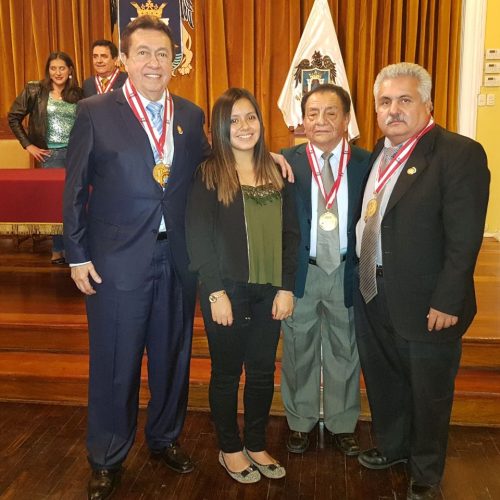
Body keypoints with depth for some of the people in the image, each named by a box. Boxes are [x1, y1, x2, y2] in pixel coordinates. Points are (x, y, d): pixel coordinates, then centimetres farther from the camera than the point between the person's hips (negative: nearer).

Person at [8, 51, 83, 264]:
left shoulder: (77, 94, 7)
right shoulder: (34, 90, 0)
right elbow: (13, 117, 3)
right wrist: (28, 145, -1)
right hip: (51, 155, -2)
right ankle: (58, 251, 13)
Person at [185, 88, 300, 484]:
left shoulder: (275, 172, 6)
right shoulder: (208, 175, -6)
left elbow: (290, 234, 5)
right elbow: (198, 239, -10)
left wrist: (286, 287, -2)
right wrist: (216, 292, -14)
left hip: (269, 290, 4)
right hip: (227, 289, -4)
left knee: (263, 371, 14)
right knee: (227, 372, 10)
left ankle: (256, 445, 33)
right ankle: (230, 449, 29)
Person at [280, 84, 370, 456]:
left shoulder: (366, 163, -3)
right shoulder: (286, 163, -4)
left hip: (347, 272, 1)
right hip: (300, 272, 0)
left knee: (345, 352, 16)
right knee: (299, 352, 15)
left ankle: (343, 424, 36)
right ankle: (300, 422, 36)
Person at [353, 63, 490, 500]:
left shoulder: (459, 153, -14)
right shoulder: (379, 153, 9)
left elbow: (464, 238, -18)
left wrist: (447, 302, -19)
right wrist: (359, 280, 5)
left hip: (425, 304, -6)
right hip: (372, 296, 7)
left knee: (428, 393, 12)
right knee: (383, 380, 22)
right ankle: (391, 446, 46)